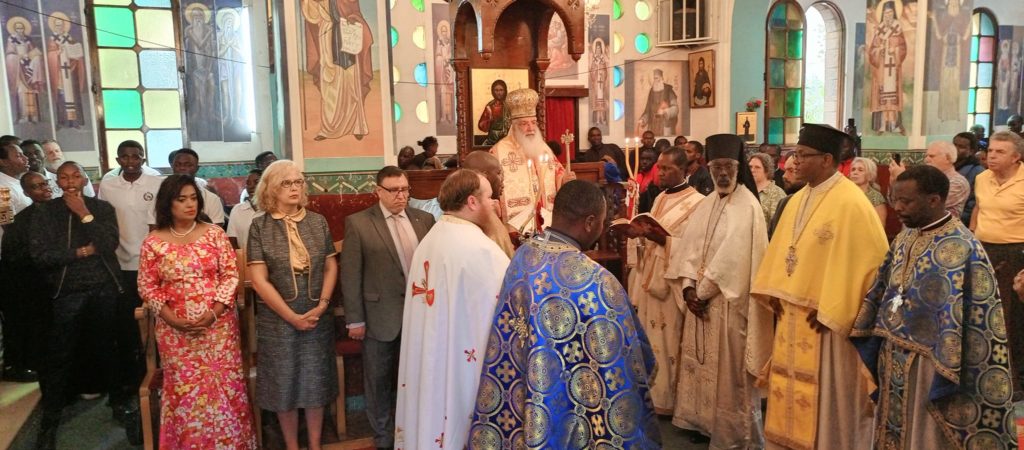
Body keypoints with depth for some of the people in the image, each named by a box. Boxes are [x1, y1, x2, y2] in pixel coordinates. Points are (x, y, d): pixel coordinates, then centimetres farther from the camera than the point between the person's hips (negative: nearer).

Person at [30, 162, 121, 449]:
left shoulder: (102, 208, 3)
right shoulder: (45, 214, 2)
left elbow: (109, 244, -11)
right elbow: (40, 256, -8)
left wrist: (85, 214, -11)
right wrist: (81, 252, -11)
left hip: (104, 289, 0)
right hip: (67, 293, 0)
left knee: (107, 348, 11)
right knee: (59, 355, 1)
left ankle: (117, 401, 30)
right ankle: (50, 420, 12)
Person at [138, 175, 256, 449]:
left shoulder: (214, 233, 0)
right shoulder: (153, 242, 0)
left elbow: (231, 275, -1)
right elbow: (147, 287, 2)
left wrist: (214, 312, -12)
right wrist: (172, 318, -10)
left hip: (218, 326, 0)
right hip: (176, 331, 0)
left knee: (224, 387, 5)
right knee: (185, 391, 6)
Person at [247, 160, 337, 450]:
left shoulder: (317, 222, 3)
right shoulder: (259, 227, -6)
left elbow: (331, 266, 6)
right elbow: (258, 279, -9)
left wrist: (322, 305, -7)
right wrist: (292, 316, -12)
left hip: (317, 317, 2)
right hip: (278, 319, -2)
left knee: (316, 380, 10)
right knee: (284, 383, 9)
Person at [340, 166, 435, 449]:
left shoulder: (424, 220, 4)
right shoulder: (358, 223, -5)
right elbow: (351, 275, -6)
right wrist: (355, 319, -8)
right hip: (380, 317, -2)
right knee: (379, 382, 12)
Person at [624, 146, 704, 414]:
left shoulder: (695, 202, -10)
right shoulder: (660, 198, 15)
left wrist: (653, 236, -25)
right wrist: (638, 233, -3)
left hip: (672, 282, -8)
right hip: (650, 278, 8)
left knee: (667, 340, -1)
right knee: (650, 338, 12)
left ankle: (667, 398, 12)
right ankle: (652, 393, 23)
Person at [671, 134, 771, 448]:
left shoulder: (747, 206, -13)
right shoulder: (705, 205, 10)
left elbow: (732, 258, -19)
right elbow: (689, 248, 5)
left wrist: (703, 292, -13)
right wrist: (689, 287, -8)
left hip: (730, 302, -7)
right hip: (700, 299, 7)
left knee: (729, 369, 1)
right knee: (701, 362, 15)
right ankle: (703, 419, 30)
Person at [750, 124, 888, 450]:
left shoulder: (850, 203, -16)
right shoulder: (797, 201, 9)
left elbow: (871, 260, -18)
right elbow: (780, 251, 15)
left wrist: (830, 310, -16)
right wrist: (770, 291, 3)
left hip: (827, 317, -8)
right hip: (792, 314, 8)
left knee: (825, 395, 5)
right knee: (790, 389, 16)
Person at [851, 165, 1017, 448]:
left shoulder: (961, 249, -18)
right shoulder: (904, 239, 6)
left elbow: (964, 321, -19)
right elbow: (882, 291, 12)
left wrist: (945, 375, -19)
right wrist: (870, 347, 10)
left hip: (928, 365, -7)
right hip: (894, 361, 7)